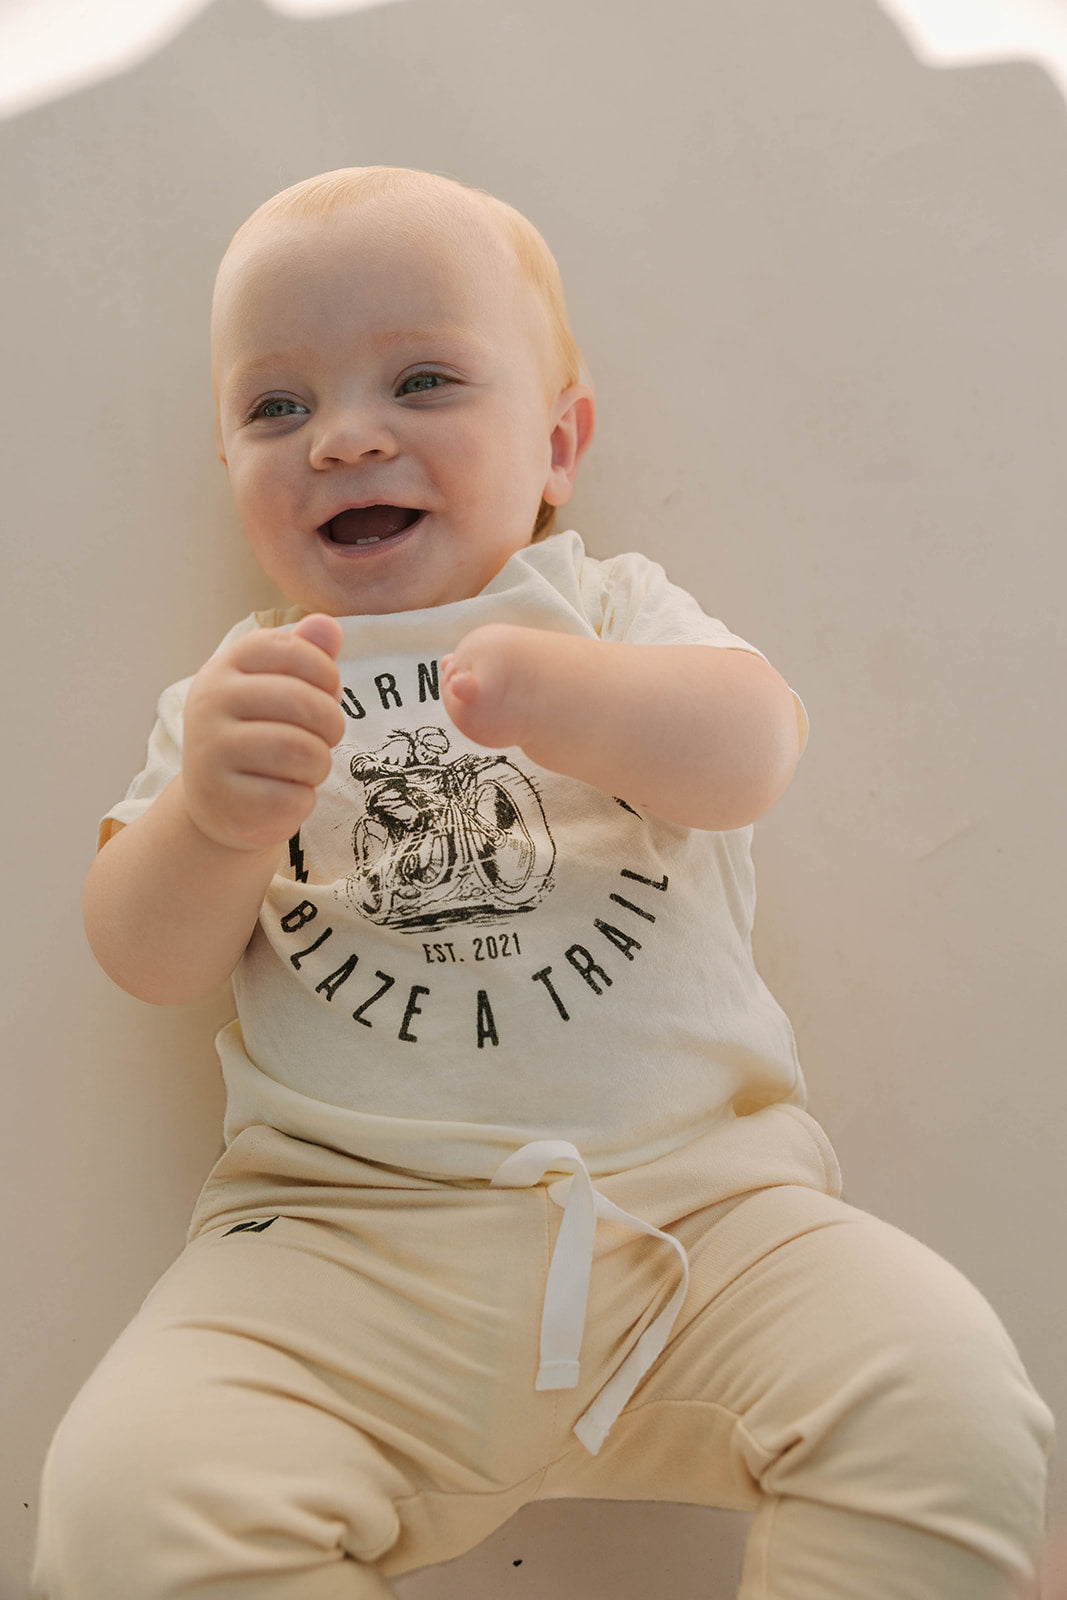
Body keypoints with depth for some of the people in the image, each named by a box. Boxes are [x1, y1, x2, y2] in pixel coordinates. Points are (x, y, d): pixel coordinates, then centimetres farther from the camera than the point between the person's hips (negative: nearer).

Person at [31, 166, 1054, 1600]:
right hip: (341, 1231, 1)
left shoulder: (609, 604, 13)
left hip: (689, 1181, 1)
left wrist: (578, 698, -29)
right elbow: (150, 963, 4)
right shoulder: (242, 688, 14)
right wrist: (214, 817, -18)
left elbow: (752, 751, -8)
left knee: (951, 1407, -22)